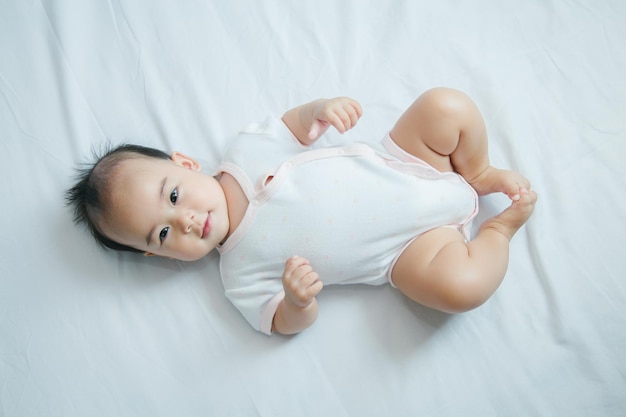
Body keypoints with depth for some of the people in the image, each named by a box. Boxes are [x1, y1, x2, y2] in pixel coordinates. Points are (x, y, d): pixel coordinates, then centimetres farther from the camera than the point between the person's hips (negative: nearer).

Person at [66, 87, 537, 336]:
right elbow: (285, 323, -7)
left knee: (446, 105, -17)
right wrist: (298, 301, -33)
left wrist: (321, 108, -19)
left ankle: (478, 174, 11)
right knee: (457, 286, -31)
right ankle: (499, 228, 2)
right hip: (411, 244, -3)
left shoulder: (247, 152, -5)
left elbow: (297, 124, 6)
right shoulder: (240, 274, -9)